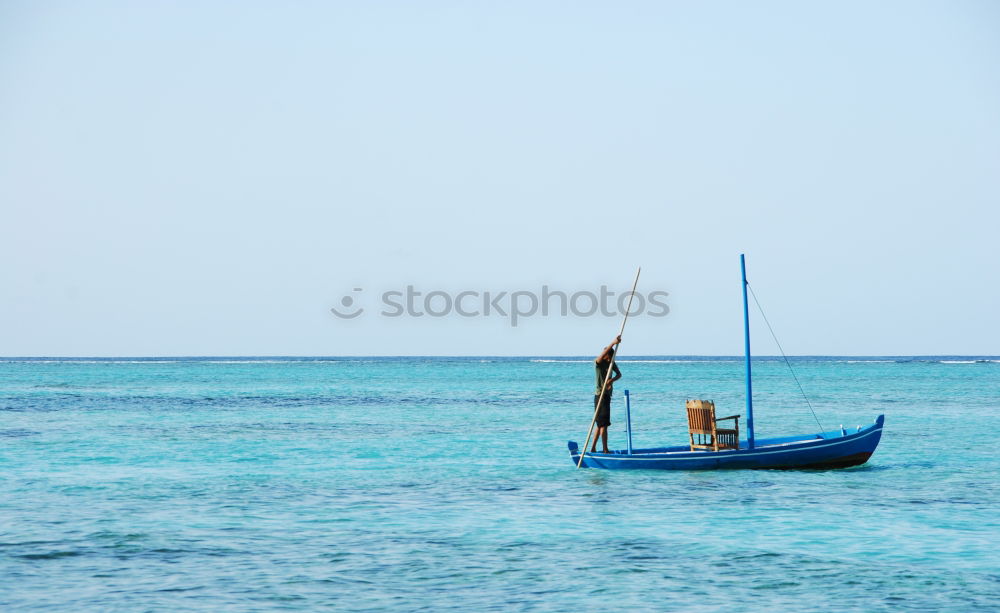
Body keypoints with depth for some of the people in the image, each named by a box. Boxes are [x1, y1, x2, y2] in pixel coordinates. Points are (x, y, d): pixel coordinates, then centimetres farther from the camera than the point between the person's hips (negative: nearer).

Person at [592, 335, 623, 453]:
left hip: (607, 395, 8)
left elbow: (619, 374, -1)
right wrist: (613, 343, -40)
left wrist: (612, 380, -23)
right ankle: (605, 450, -10)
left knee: (600, 424, 12)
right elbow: (602, 355, -32)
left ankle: (593, 449, 17)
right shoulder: (598, 363, -10)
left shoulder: (612, 363, 10)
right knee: (604, 424, -10)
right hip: (600, 395, -8)